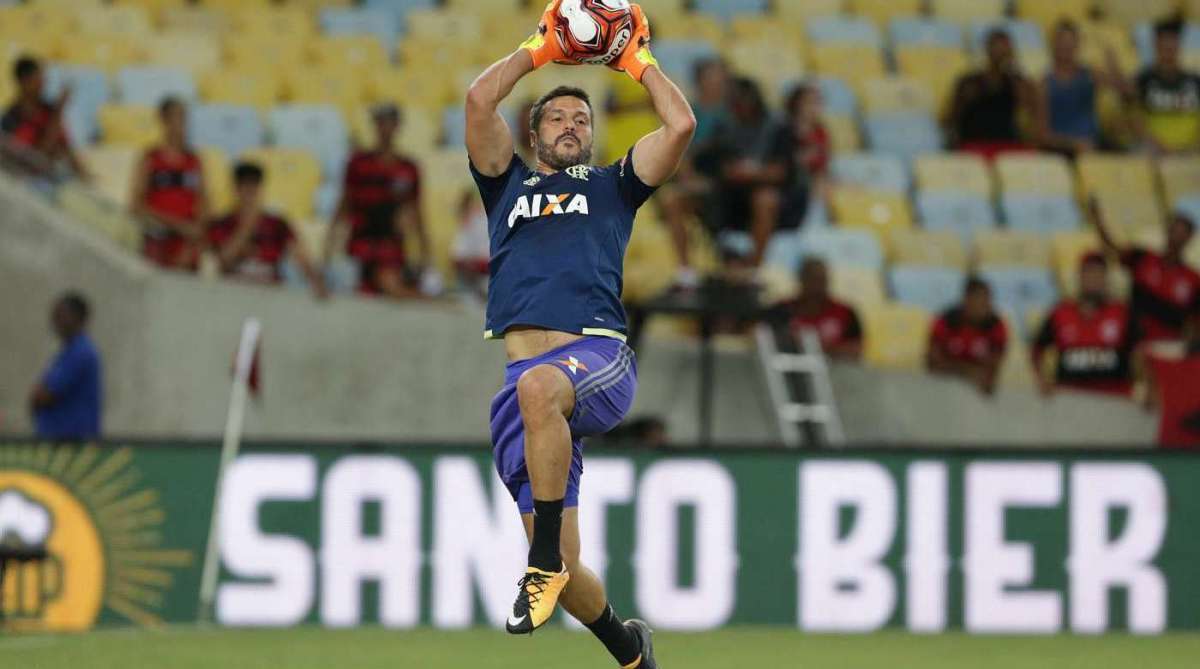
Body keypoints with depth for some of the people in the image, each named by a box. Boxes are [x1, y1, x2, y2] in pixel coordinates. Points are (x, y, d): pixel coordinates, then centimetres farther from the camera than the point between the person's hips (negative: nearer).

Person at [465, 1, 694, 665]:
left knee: (538, 387, -42)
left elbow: (681, 124, 12)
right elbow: (479, 101, 14)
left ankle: (546, 560, -35)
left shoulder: (611, 186, 24)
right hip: (521, 375, 3)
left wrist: (638, 61, 23)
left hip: (600, 359, -3)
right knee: (561, 566, -4)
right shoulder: (509, 184, 27)